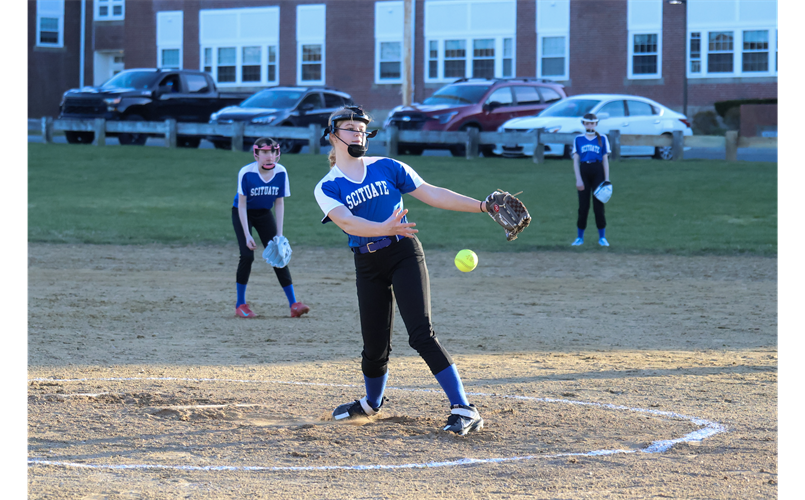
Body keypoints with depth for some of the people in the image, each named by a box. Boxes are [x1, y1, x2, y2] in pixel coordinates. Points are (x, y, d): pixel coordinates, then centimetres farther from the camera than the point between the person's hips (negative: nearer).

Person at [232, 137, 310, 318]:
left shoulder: (281, 172, -16)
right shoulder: (246, 173, -26)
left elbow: (279, 203, -7)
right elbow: (242, 204, -21)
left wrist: (279, 234, -12)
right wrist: (247, 235, -26)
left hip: (264, 214, 3)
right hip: (243, 214, -3)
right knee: (247, 255, -17)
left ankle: (293, 304, -5)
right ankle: (240, 304, -2)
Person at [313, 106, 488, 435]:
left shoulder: (387, 168, 6)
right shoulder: (327, 188, 1)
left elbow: (432, 195, 6)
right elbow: (347, 222, -18)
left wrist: (482, 206, -2)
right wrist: (384, 228, -37)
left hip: (404, 253, -1)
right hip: (367, 266, 1)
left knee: (421, 334, -16)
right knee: (375, 345, 6)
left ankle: (464, 410, -19)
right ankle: (372, 403, 38)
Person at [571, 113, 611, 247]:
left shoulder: (602, 139, 6)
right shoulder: (578, 139, 7)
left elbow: (605, 160, 6)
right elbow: (576, 160, 4)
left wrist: (607, 179, 0)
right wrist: (578, 179, -5)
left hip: (598, 172, -1)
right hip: (584, 172, 1)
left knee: (598, 205, -2)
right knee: (583, 206, 1)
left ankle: (602, 237, 5)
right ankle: (580, 237, 9)